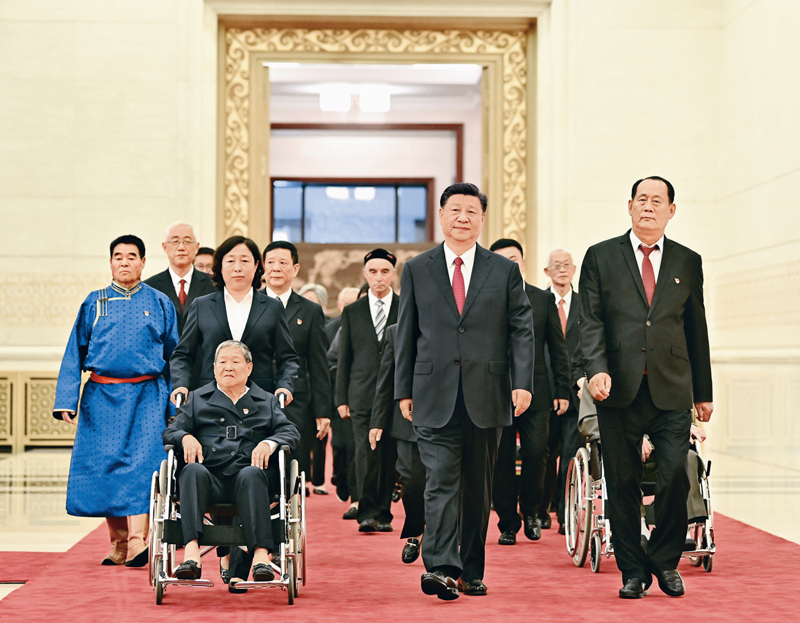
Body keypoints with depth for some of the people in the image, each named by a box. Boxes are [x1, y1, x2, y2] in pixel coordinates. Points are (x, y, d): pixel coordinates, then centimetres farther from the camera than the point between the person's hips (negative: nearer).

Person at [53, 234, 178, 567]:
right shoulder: (94, 303, 10)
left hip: (146, 396, -2)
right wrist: (67, 399, 1)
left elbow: (174, 354, 8)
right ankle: (119, 543, 15)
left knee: (141, 463, -14)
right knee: (104, 465, 3)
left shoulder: (160, 303, 7)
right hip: (102, 397, 2)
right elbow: (74, 353, 10)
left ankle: (138, 542, -18)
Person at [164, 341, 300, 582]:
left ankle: (261, 554, -48)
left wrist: (268, 443, -9)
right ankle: (191, 553, -49)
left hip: (247, 473, 0)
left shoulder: (266, 402, 27)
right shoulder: (197, 399, 28)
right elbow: (170, 432, 17)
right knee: (193, 471, -35)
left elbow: (290, 432, 13)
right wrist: (186, 438, -8)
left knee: (251, 474, -36)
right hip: (210, 476, 0)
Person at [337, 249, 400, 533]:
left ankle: (383, 513, 11)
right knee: (365, 453, -9)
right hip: (362, 395, 0)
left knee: (390, 456, 2)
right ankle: (367, 513, -6)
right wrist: (341, 398, 6)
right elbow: (344, 358, 11)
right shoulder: (352, 312, 11)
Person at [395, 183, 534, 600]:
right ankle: (441, 568, -17)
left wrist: (522, 383, -7)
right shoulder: (417, 271, 9)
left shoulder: (505, 271, 8)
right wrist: (404, 390, 4)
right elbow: (406, 334, 9)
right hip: (435, 397, -1)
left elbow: (521, 331, 4)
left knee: (478, 487, 8)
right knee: (441, 482, -11)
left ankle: (472, 572, 17)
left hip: (486, 397, 1)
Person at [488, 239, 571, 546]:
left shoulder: (543, 299, 9)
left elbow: (558, 348, 10)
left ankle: (530, 510, 19)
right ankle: (508, 523, 13)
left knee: (536, 453, -6)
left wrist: (563, 390, 5)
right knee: (501, 461, 1)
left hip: (535, 392, 1)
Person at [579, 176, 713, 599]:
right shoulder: (600, 257, 7)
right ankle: (633, 571, 14)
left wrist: (703, 392, 14)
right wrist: (597, 369, -16)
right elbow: (590, 321, 0)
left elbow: (696, 329, 15)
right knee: (622, 483, 2)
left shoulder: (688, 262, 13)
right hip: (619, 389, -1)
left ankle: (665, 562, 12)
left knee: (675, 476, -9)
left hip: (672, 390, 1)